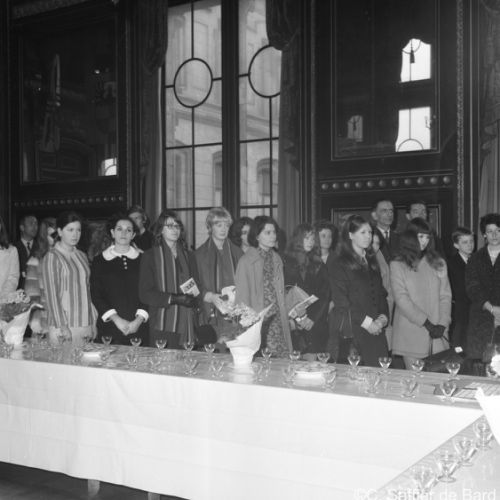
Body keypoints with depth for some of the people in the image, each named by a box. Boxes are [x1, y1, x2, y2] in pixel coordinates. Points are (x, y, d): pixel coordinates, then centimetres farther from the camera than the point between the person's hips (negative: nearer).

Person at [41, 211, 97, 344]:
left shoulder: (81, 256, 13)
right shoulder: (52, 257, -5)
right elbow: (51, 294, -9)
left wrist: (94, 322, 10)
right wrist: (62, 327, -14)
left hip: (86, 325, 6)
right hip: (63, 327, -5)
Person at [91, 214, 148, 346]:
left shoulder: (143, 259, 8)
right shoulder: (99, 261, 7)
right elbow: (96, 296, 1)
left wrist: (139, 320, -10)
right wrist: (116, 319, -10)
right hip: (110, 327, 0)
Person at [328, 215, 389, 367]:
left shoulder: (371, 262, 19)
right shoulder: (340, 264, -2)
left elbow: (381, 294, 18)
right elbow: (341, 301, -9)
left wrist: (383, 317, -1)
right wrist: (366, 322, -11)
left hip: (375, 330, 6)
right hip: (352, 333, -6)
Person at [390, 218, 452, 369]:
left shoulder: (438, 263, 12)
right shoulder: (398, 265, 2)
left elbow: (446, 295, 9)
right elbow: (401, 298, -6)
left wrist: (442, 323, -6)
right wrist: (426, 323, -11)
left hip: (438, 334, 3)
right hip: (411, 334, -3)